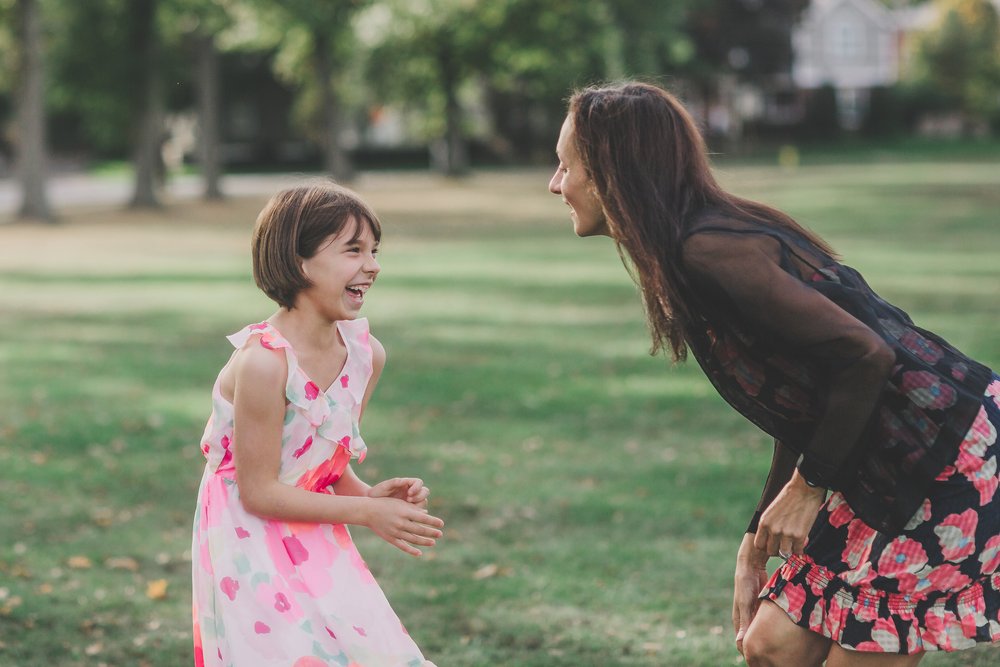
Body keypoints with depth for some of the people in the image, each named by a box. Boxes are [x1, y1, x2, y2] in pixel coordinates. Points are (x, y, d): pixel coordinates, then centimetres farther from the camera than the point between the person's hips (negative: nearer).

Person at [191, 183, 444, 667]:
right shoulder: (264, 362, -24)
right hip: (252, 549, -7)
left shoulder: (366, 354, -2)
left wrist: (368, 494, -11)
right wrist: (365, 512, -18)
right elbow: (258, 492, -19)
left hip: (317, 550, 7)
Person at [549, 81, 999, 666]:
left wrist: (809, 485, -12)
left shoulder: (710, 252, -18)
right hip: (891, 474, 9)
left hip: (950, 465, -9)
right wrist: (755, 550, 17)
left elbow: (865, 355, -23)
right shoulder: (697, 245, 12)